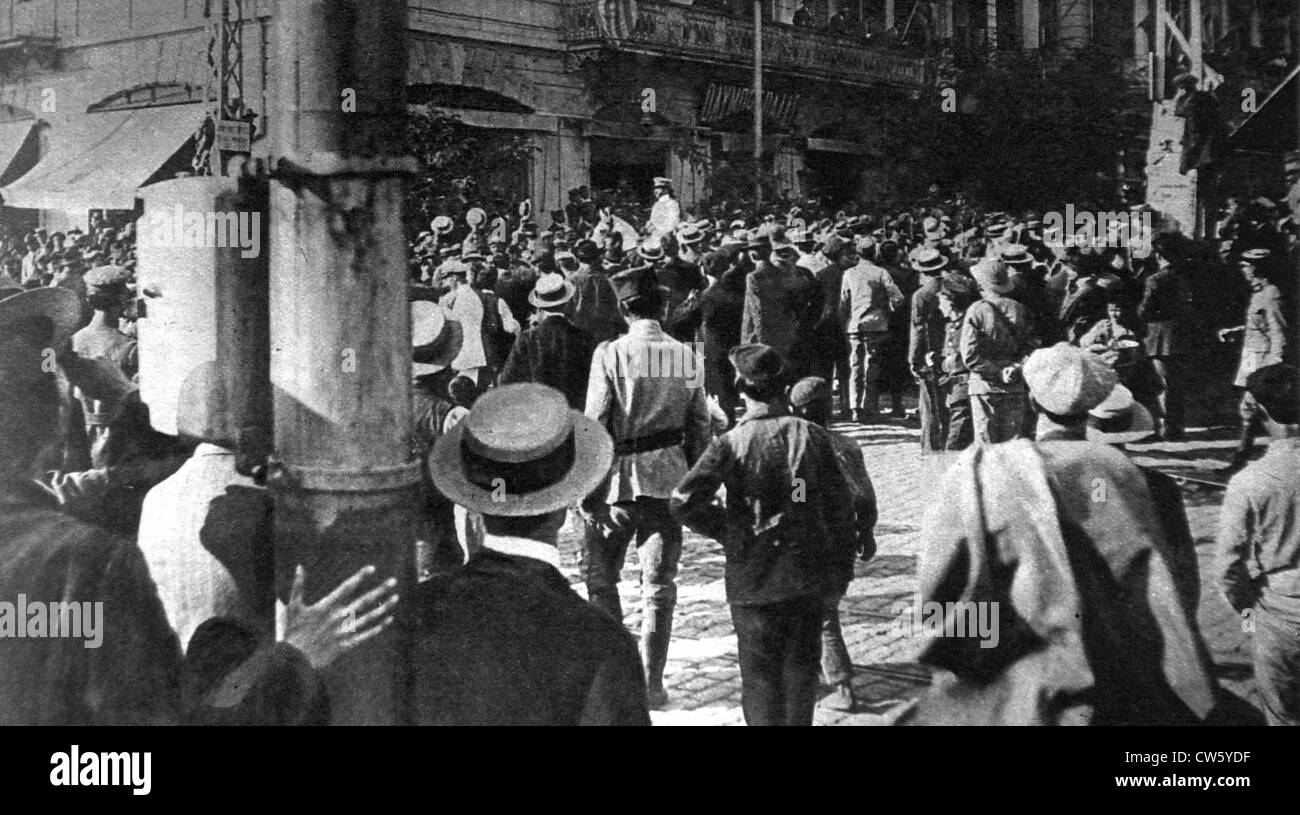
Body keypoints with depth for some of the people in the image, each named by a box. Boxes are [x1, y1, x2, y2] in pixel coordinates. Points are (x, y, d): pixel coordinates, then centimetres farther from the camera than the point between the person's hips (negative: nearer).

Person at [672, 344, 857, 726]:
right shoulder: (812, 435, -3)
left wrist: (725, 530, -2)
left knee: (760, 673, 7)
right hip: (811, 576, 3)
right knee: (801, 666, 16)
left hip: (754, 578, -2)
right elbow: (841, 506, 0)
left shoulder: (731, 443, -10)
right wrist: (841, 572, 8)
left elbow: (684, 501, -18)